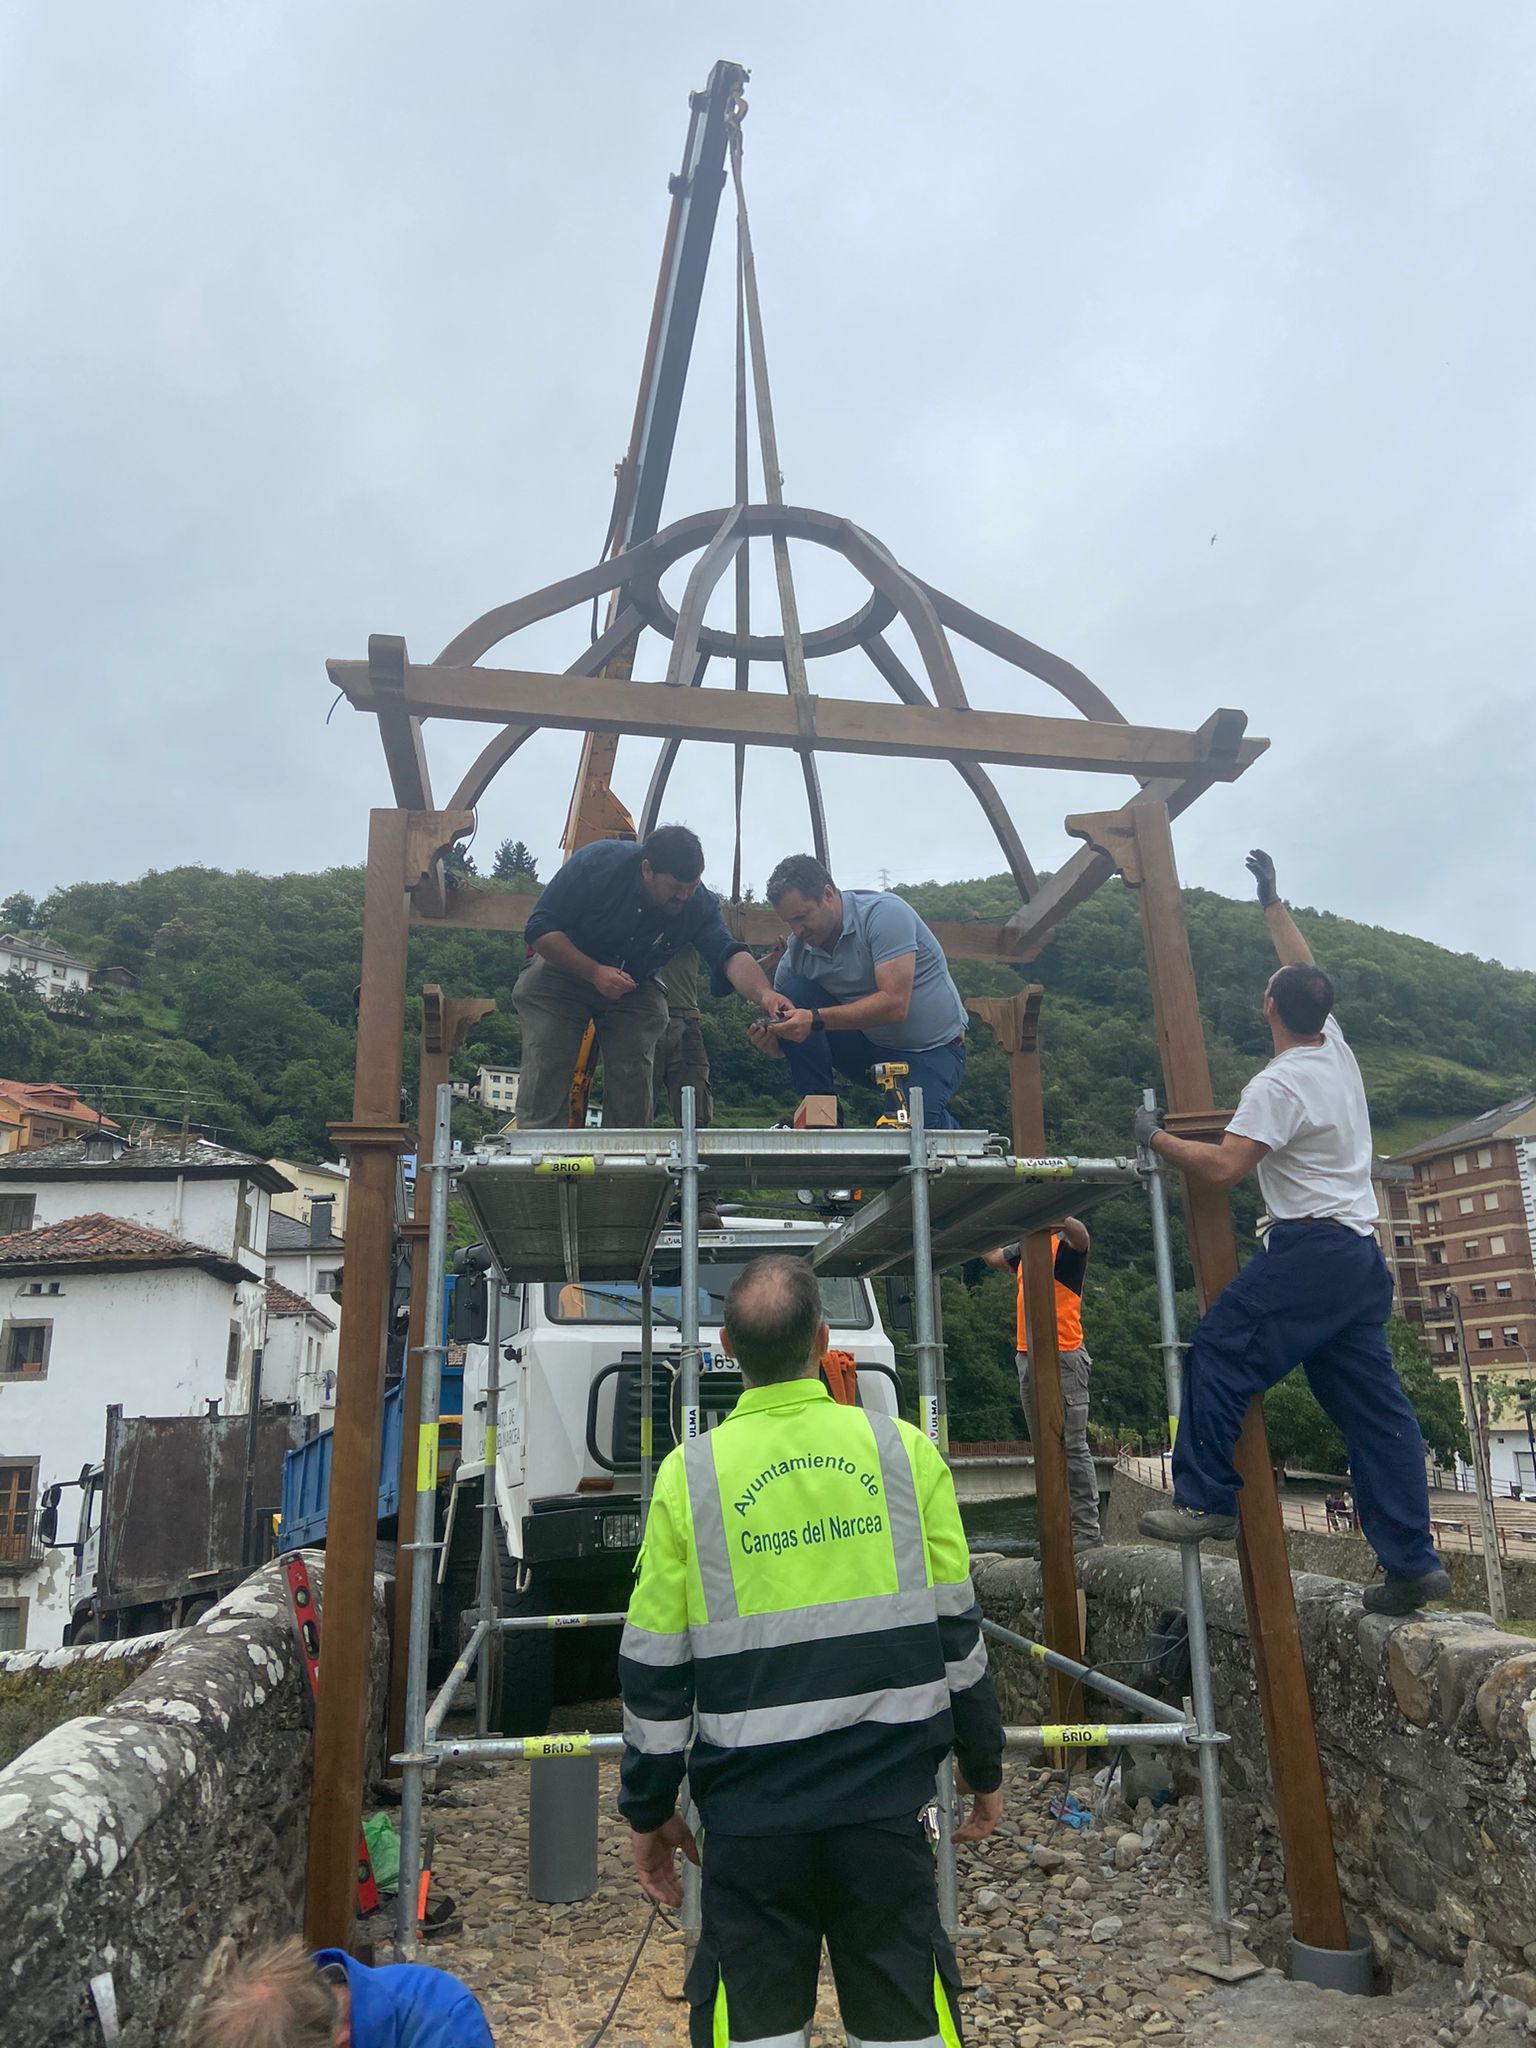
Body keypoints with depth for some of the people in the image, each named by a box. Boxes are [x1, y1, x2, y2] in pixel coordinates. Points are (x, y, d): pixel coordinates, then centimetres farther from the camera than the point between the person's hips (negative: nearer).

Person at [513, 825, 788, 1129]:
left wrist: (764, 995, -51)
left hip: (635, 987, 3)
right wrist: (595, 972, -33)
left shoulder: (700, 903, -18)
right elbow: (539, 930, -22)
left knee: (633, 1103, -4)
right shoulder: (598, 863, -26)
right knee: (544, 1092, -12)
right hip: (561, 972, -2)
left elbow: (729, 955, -30)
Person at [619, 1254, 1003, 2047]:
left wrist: (649, 1810, 11)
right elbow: (955, 1626, 0)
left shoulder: (689, 1472, -7)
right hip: (888, 1795, 1)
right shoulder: (902, 1449, -6)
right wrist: (984, 1768, 14)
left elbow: (655, 1665, -2)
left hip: (751, 1804, 0)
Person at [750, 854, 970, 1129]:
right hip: (868, 1047, 5)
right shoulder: (797, 950, -6)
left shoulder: (884, 912, -21)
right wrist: (769, 1041, -27)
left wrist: (816, 1020, -38)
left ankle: (947, 1128, 5)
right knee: (793, 995, -16)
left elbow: (895, 1004, -32)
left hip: (933, 1049, -5)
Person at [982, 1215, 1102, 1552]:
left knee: (1073, 1447, -6)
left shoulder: (1064, 1245, -9)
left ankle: (1088, 1533, -2)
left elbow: (1081, 1237, -32)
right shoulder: (1025, 1250, 15)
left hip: (1063, 1359, -9)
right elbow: (992, 1255, 32)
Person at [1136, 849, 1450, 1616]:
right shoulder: (1338, 1050, 12)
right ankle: (1412, 1562, 10)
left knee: (1218, 1353, -3)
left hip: (1309, 1249, -9)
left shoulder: (1278, 1084, -14)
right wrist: (1271, 898, 33)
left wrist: (1155, 1137, -5)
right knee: (1373, 1407, 8)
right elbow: (1307, 970, 28)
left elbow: (1221, 1166, -20)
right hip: (1361, 1254, 9)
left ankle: (1207, 1498, -1)